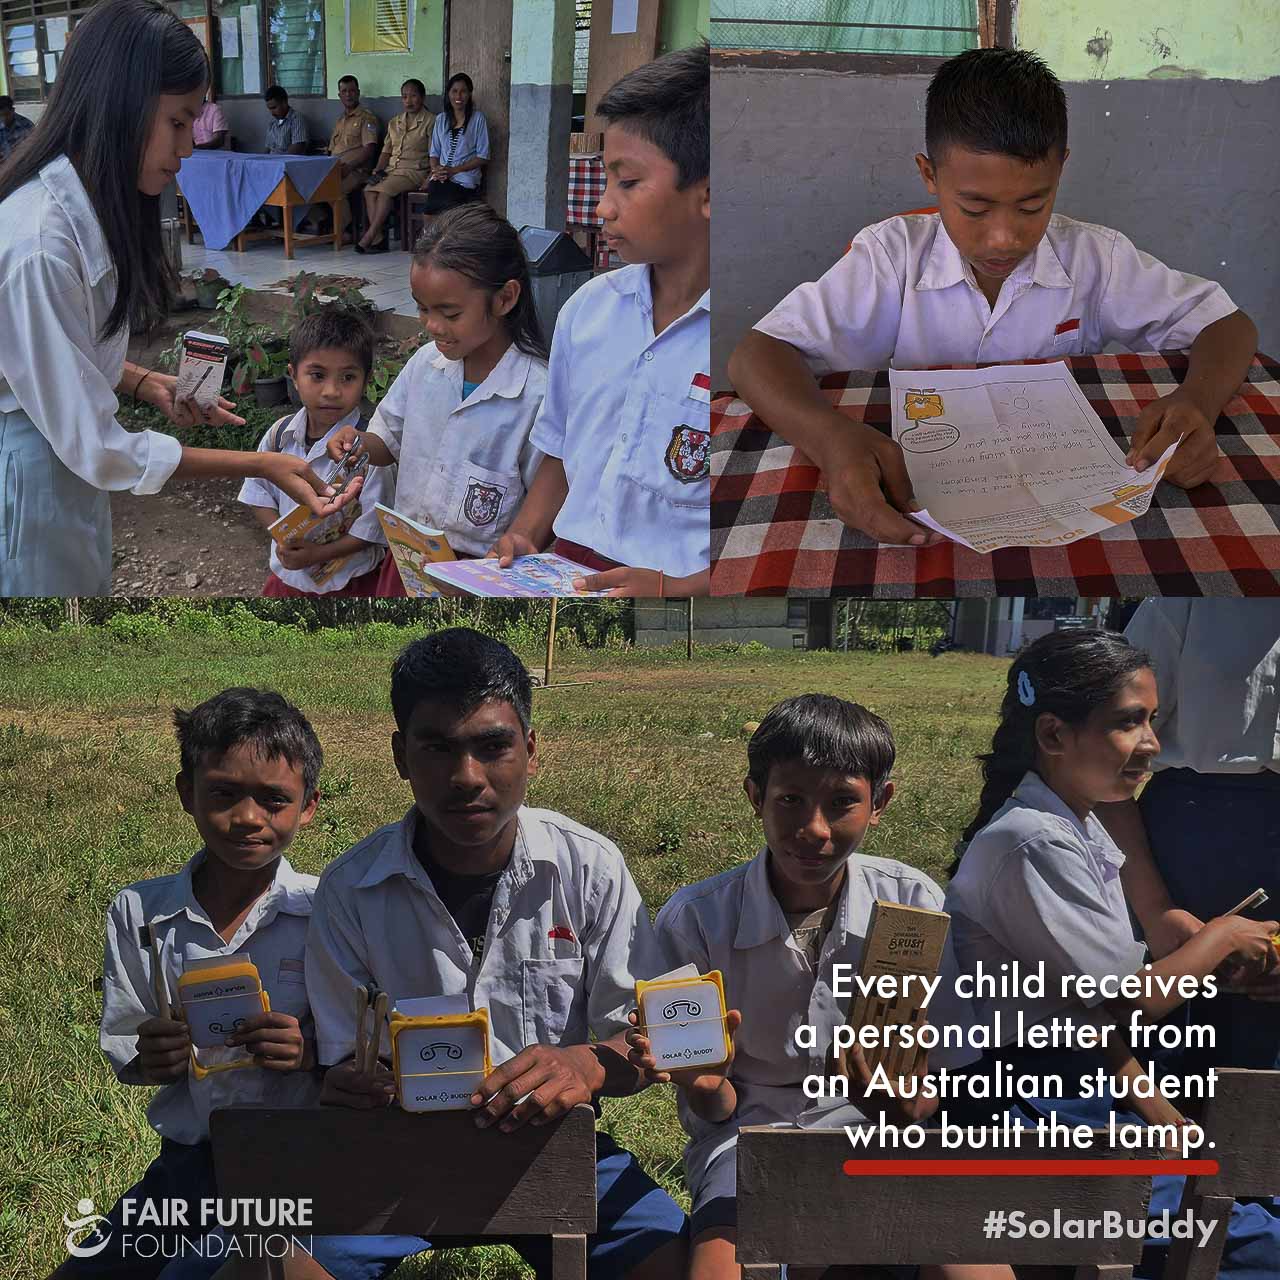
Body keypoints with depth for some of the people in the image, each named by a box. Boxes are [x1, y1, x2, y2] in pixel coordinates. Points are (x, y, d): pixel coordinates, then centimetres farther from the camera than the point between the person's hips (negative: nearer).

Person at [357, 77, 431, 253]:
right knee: (369, 190, -25)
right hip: (391, 171, 6)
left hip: (414, 171, -6)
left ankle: (370, 237, -29)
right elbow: (386, 151, 20)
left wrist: (430, 179, -19)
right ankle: (378, 239, -31)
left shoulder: (429, 122, 0)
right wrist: (377, 171, 3)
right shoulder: (395, 123, 21)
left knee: (384, 189, -32)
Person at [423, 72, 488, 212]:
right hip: (441, 179, 4)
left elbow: (483, 157, -1)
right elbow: (434, 152, 19)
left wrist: (454, 170, -9)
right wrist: (436, 170, -4)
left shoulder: (478, 119, 5)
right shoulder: (441, 119, 20)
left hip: (465, 180, -4)